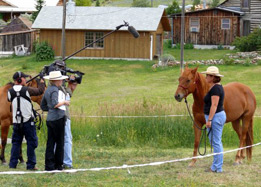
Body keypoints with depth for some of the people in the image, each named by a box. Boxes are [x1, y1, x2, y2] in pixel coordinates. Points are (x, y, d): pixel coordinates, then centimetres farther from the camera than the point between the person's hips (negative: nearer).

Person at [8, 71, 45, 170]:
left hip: (16, 122, 4)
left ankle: (12, 164, 10)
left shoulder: (10, 92, -2)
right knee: (31, 143, 4)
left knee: (16, 143, 12)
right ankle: (31, 165, 3)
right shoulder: (27, 90, -12)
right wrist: (42, 82, 22)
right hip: (28, 121, -4)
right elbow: (40, 91, 1)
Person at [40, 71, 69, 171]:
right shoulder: (55, 90, -13)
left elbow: (43, 106, 19)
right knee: (60, 142, 1)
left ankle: (49, 165, 6)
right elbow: (55, 104, -26)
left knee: (50, 142, 7)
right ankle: (58, 165, 5)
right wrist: (64, 102, -11)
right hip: (58, 118, -8)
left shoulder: (47, 90, 14)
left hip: (50, 119, 8)